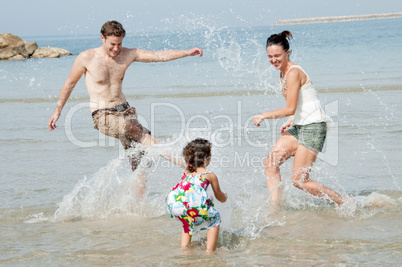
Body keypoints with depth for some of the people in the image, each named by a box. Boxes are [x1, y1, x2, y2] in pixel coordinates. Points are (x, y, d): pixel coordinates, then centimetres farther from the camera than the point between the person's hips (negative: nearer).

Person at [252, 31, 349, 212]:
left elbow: (290, 109, -19)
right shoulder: (283, 73, 13)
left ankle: (345, 203, 2)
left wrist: (264, 115, -10)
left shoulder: (293, 73, -16)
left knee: (299, 180, -9)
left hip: (313, 128, -10)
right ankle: (274, 211, 0)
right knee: (271, 163, -1)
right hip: (299, 127, 10)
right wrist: (291, 121, 9)